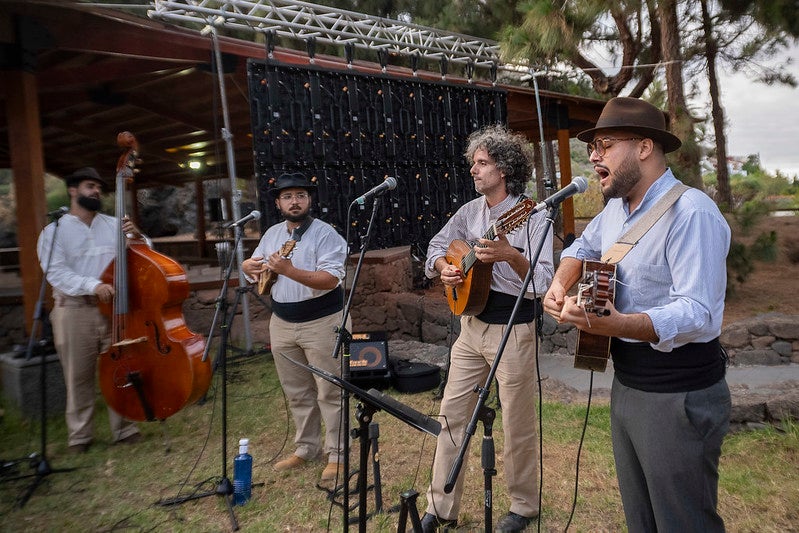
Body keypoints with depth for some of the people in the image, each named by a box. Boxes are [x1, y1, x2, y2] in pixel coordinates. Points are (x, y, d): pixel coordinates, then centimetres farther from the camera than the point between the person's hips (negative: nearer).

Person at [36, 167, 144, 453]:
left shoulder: (114, 225, 9)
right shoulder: (54, 231, 2)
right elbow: (57, 273, -10)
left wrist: (137, 237, -13)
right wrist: (93, 285, -26)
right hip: (75, 311, -2)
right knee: (79, 377, 7)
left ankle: (125, 428, 19)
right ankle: (80, 435, 21)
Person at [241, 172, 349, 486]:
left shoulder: (325, 234, -12)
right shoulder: (272, 234, 10)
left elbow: (331, 279, -23)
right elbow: (252, 266, 20)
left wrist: (289, 270, -33)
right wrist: (249, 266, -5)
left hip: (321, 322, -6)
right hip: (282, 324, 7)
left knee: (329, 392, 1)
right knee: (296, 392, 15)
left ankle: (337, 455, 14)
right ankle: (306, 448, 30)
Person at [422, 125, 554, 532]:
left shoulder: (532, 217, -13)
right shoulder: (470, 211, 6)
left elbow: (544, 283, -21)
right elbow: (436, 248, 14)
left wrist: (511, 256, -37)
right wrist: (444, 268, -7)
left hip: (514, 331, -6)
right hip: (471, 324, 6)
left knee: (517, 422, 8)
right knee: (451, 414, 9)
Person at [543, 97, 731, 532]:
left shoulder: (690, 212, -21)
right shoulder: (617, 206, 8)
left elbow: (696, 313, -28)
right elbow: (583, 247, 24)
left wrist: (614, 324, -44)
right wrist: (560, 284, 4)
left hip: (680, 397, -8)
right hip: (625, 384, 9)